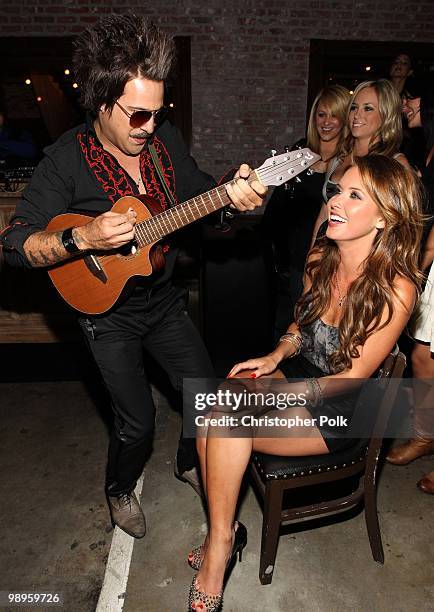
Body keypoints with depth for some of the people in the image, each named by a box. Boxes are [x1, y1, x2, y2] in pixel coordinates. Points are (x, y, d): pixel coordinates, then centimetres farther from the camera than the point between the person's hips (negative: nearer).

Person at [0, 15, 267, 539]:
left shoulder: (165, 139, -5)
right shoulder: (67, 158, -17)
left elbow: (200, 192, 6)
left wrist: (235, 192, -16)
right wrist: (82, 239, -33)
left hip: (163, 299, 5)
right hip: (107, 312, -4)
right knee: (137, 422, 3)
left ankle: (189, 463, 43)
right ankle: (120, 490, 38)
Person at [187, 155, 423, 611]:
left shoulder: (396, 288, -21)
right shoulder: (320, 259, -3)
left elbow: (352, 377, -17)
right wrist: (276, 357, -8)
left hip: (340, 413, -6)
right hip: (296, 375, 6)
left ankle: (221, 540, -1)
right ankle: (223, 534, 2)